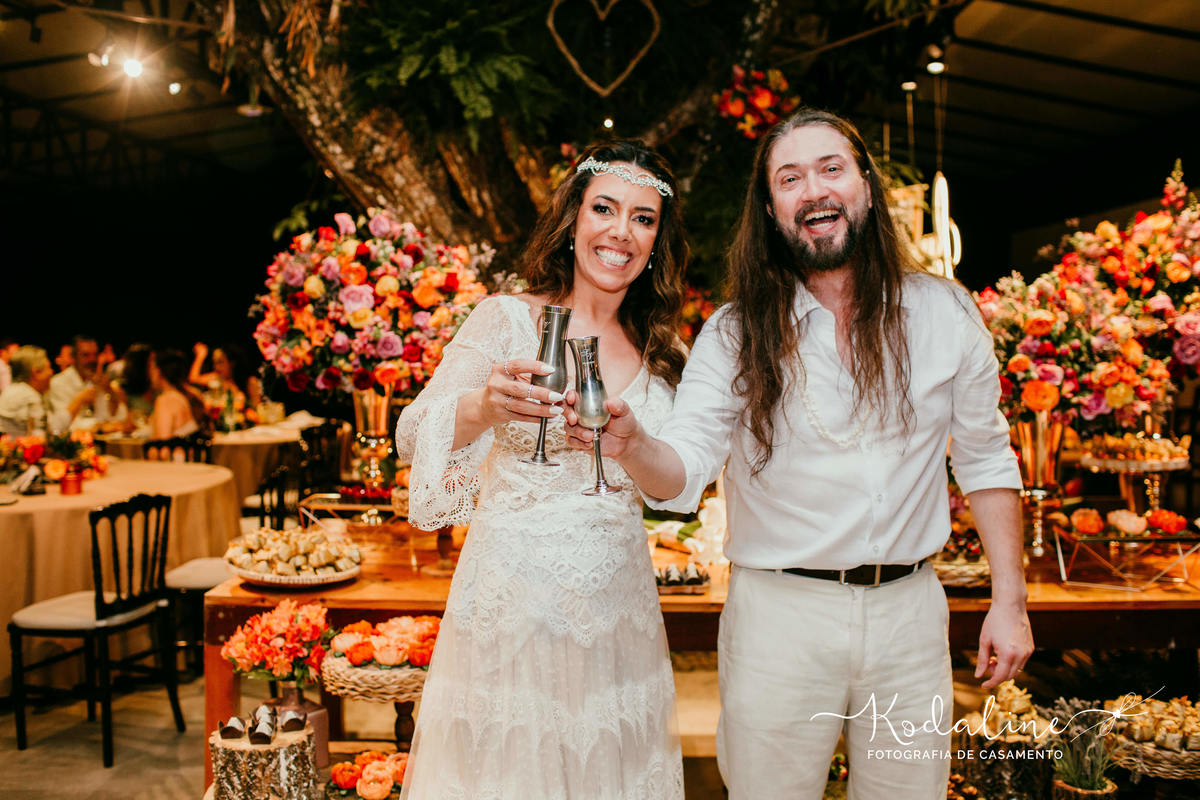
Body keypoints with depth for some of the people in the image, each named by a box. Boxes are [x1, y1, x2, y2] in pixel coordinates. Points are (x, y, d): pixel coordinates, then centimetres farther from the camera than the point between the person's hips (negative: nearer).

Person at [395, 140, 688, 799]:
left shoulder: (662, 351, 7)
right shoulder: (507, 320, -6)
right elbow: (412, 439, -18)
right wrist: (484, 407, -35)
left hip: (618, 610, 4)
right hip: (512, 603, -4)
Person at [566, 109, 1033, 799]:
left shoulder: (944, 313, 0)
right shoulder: (734, 334, -5)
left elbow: (986, 461, 7)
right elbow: (683, 472, -13)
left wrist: (1010, 600, 4)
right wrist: (632, 445, -35)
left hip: (908, 612, 2)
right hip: (779, 615, -1)